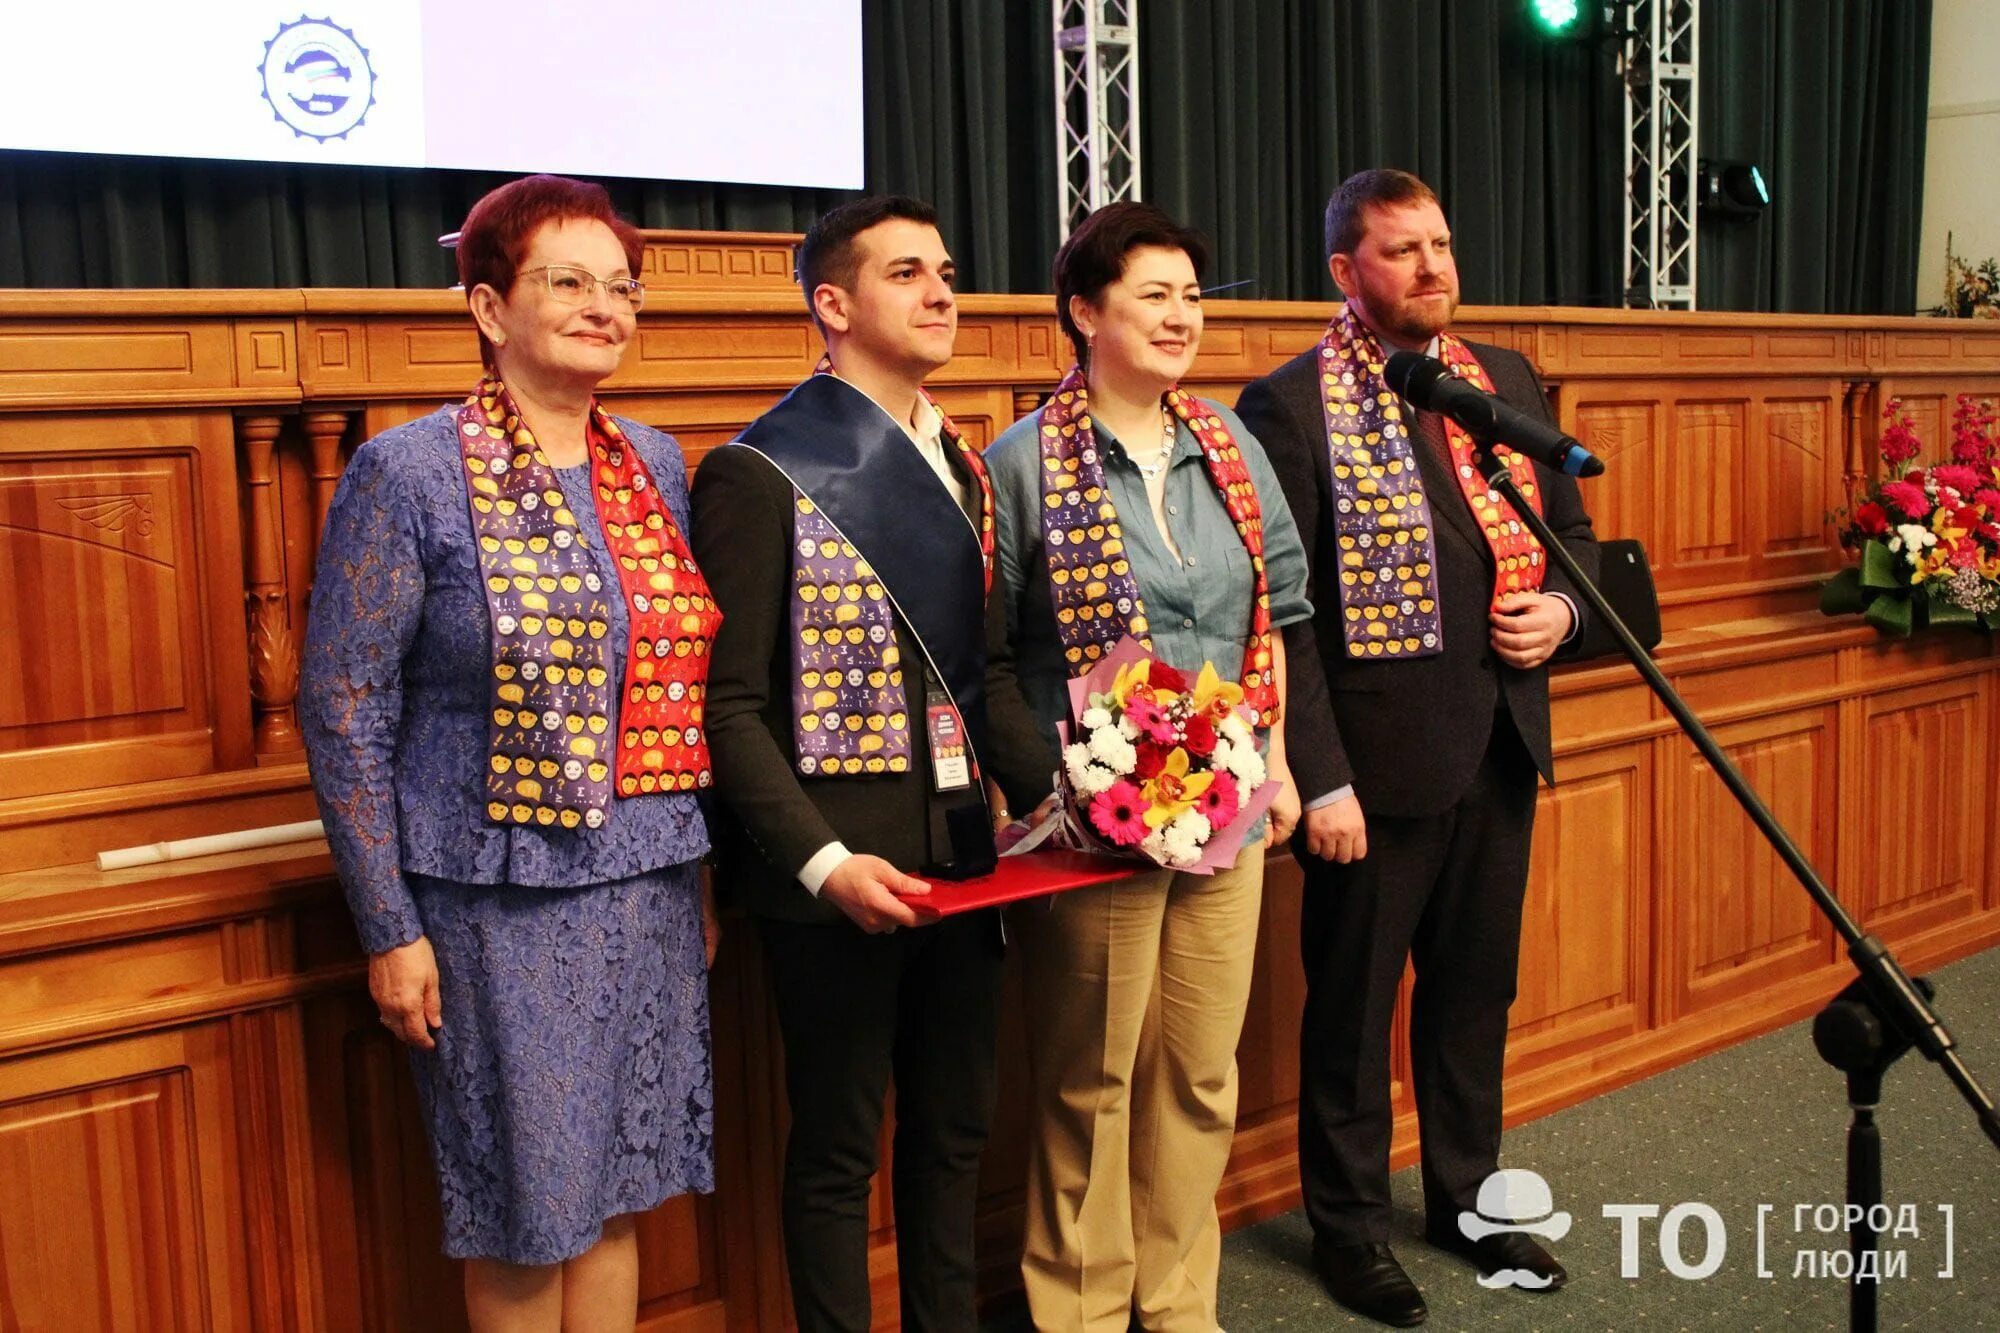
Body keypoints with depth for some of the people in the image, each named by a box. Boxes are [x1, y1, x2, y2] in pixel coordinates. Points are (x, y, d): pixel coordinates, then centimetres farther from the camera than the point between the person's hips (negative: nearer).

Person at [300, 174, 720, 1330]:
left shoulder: (657, 464, 7)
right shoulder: (409, 474, -9)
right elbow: (343, 711, -8)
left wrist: (703, 875, 13)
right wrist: (390, 930, -9)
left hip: (652, 895, 5)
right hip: (500, 902, -4)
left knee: (616, 1192, 15)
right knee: (524, 1214, 8)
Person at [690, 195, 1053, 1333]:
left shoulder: (961, 467, 10)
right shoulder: (761, 475, -12)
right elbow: (730, 705, -14)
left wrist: (1053, 792, 2)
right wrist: (825, 862, -22)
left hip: (964, 852, 7)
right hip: (837, 871, -7)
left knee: (956, 1129, 19)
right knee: (838, 1150, 9)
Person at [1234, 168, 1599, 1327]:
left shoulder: (1508, 380, 9)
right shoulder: (1293, 404, -11)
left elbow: (1572, 524, 19)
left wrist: (1560, 607, -4)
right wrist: (1319, 776, -18)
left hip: (1501, 746, 6)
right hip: (1378, 756, -6)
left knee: (1478, 990, 19)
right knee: (1355, 1003, 10)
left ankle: (1467, 1196, 38)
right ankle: (1351, 1223, 28)